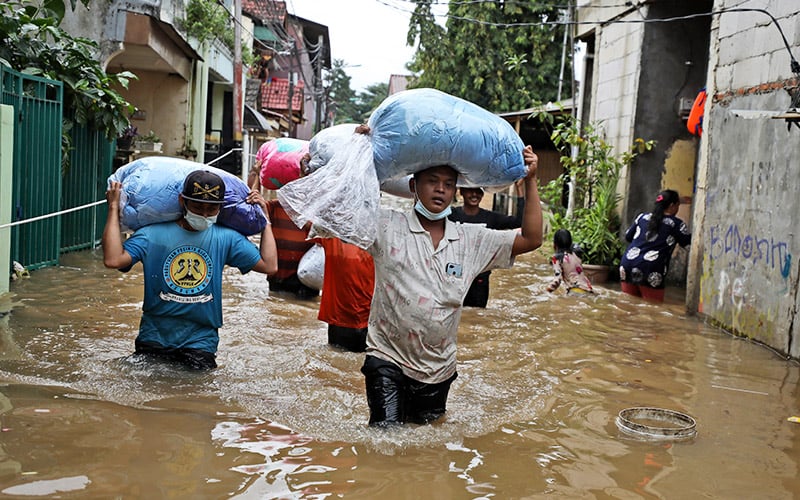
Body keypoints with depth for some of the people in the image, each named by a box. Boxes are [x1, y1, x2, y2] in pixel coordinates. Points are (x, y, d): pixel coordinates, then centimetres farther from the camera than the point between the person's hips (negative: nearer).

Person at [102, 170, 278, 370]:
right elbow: (113, 260, -17)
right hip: (154, 338, 0)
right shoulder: (152, 234, -4)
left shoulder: (227, 238, 2)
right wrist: (114, 208, -11)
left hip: (200, 342, 0)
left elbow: (269, 265, -3)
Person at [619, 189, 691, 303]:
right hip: (650, 271, -5)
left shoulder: (642, 217, 18)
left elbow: (628, 237, 28)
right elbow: (689, 241, 19)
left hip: (627, 265, 5)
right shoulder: (676, 224, 6)